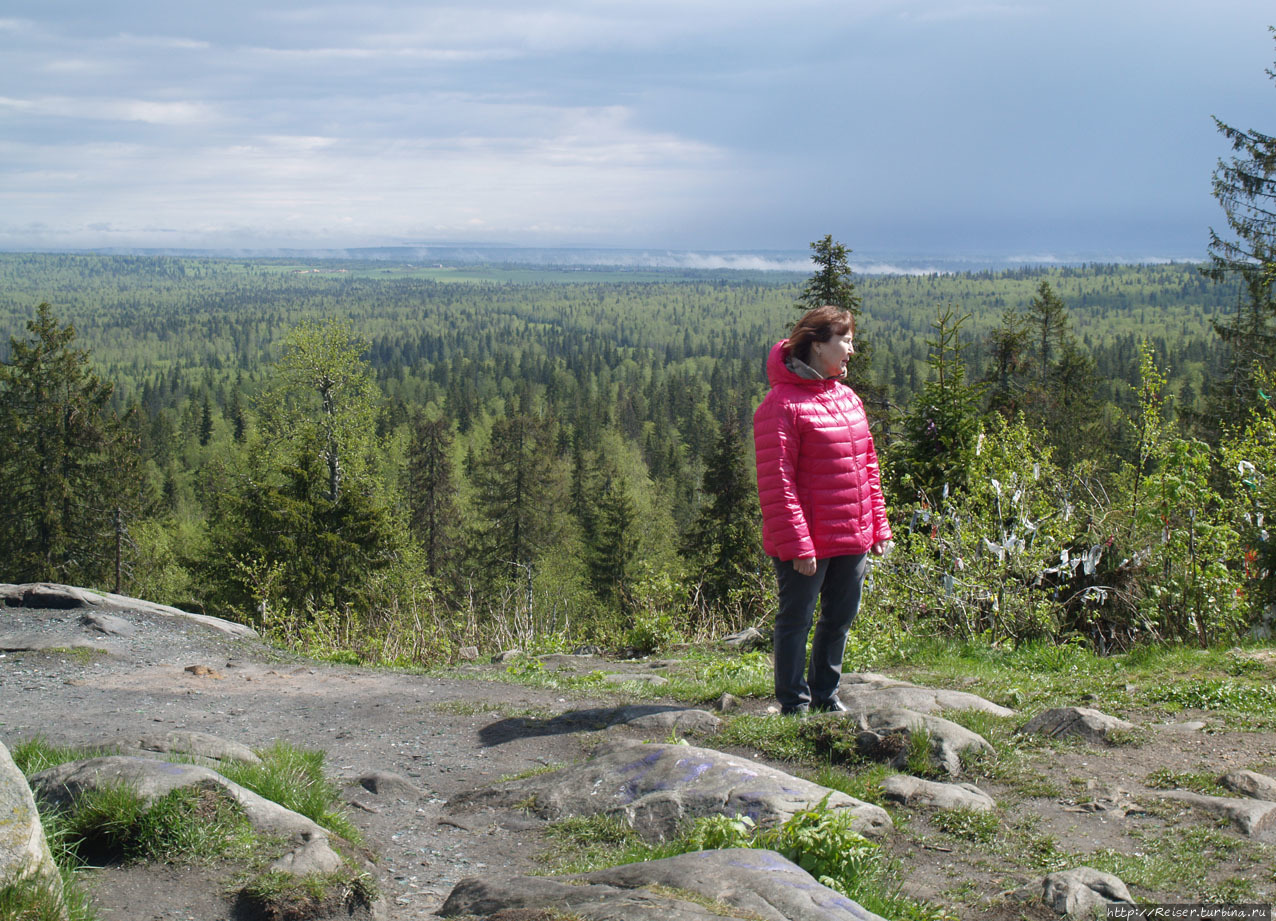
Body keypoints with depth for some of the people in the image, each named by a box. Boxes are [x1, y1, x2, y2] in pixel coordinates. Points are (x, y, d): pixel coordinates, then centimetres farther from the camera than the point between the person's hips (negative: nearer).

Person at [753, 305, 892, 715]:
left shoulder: (848, 399, 13)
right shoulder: (782, 404, -13)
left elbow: (868, 466, 18)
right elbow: (776, 482, -17)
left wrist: (878, 526, 14)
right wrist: (795, 543, -20)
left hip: (852, 540, 8)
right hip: (807, 543, -8)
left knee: (840, 618, 17)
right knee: (796, 620, 4)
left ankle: (825, 693, 34)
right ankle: (794, 703, 16)